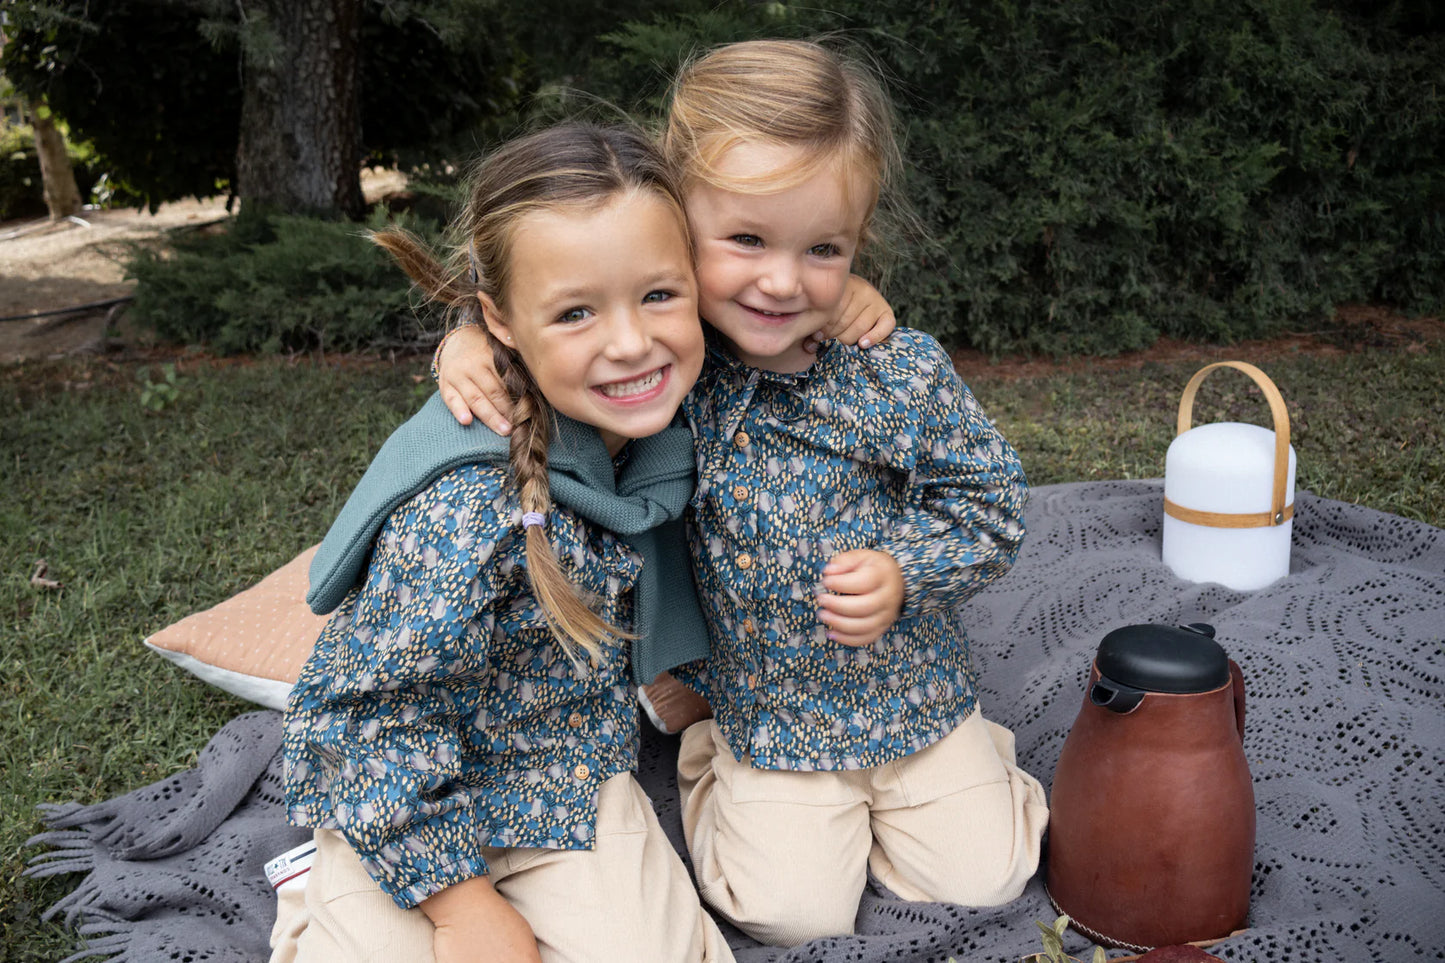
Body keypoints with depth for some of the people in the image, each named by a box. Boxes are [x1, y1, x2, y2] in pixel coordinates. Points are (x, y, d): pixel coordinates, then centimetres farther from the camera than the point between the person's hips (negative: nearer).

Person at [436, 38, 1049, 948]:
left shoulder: (900, 371, -18)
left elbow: (992, 496, -6)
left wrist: (903, 572, -21)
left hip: (914, 693, 1)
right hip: (768, 717, 0)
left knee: (980, 880, 6)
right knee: (792, 913, -2)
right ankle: (710, 757, 23)